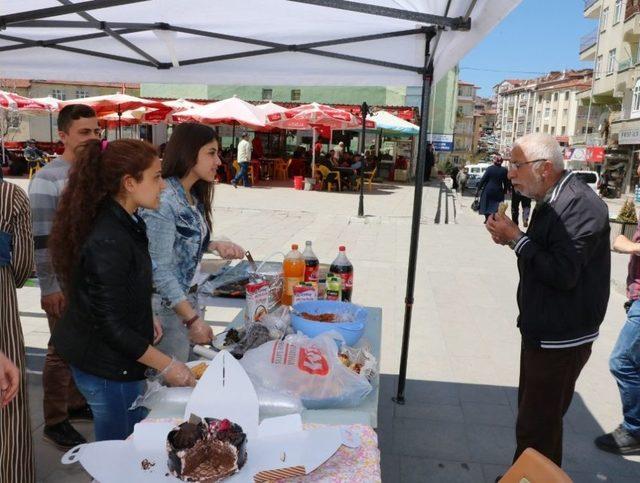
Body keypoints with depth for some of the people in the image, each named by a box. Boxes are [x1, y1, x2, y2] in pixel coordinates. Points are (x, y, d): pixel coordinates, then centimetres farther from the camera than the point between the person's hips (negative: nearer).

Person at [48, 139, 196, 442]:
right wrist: (167, 366, -20)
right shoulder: (109, 241, -27)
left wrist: (145, 318, 10)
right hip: (108, 369, -9)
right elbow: (112, 326, -25)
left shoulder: (125, 223, 3)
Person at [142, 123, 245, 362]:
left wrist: (216, 246, -2)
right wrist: (192, 319, -20)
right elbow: (159, 270, -22)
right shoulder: (163, 201, -22)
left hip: (189, 298, 8)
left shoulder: (194, 198, 4)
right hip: (167, 305, -8)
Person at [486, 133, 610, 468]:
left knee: (537, 428, 1)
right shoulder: (550, 201, 10)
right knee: (535, 416, 23)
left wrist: (516, 238, -21)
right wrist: (512, 239, 3)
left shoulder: (581, 205, -21)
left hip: (561, 340, -10)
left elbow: (563, 273, -28)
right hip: (541, 332, 10)